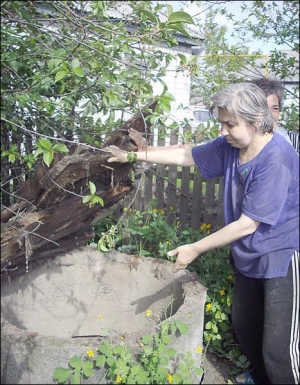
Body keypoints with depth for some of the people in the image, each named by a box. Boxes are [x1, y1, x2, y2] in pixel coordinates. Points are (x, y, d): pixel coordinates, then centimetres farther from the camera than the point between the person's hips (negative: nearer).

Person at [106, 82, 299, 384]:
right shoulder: (231, 145, -5)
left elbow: (247, 224, -25)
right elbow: (186, 155, 8)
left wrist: (195, 249, -20)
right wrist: (135, 156, 7)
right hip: (248, 256, 8)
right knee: (244, 328, 22)